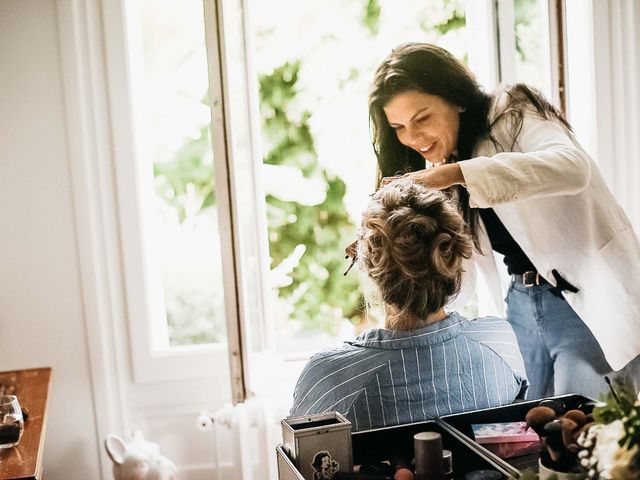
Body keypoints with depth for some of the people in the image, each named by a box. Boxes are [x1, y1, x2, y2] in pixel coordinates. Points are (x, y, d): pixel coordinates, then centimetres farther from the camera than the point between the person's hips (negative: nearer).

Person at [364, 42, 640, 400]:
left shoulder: (514, 116, -11)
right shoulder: (436, 170, 8)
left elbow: (573, 167, -34)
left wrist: (456, 173, -39)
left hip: (589, 303, -6)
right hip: (522, 304, 7)